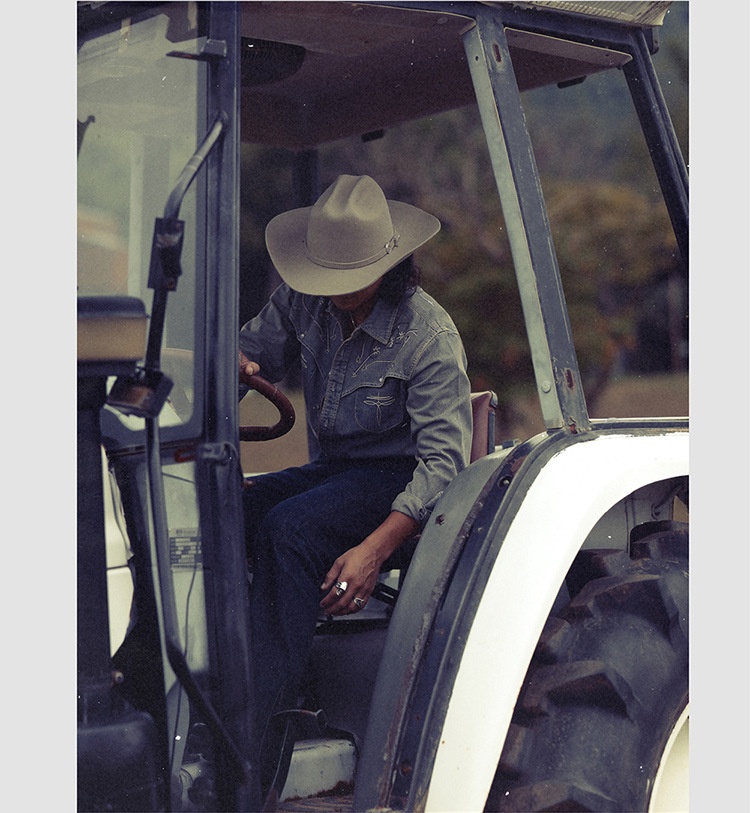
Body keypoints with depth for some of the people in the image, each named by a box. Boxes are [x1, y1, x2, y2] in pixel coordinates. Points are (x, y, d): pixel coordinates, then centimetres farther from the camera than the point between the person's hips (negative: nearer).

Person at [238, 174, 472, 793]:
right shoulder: (303, 302, -1)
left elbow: (444, 459, -21)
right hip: (328, 471, 6)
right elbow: (255, 348, 17)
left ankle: (260, 714, -35)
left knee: (289, 526, -34)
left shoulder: (429, 336, -17)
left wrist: (376, 547, -34)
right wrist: (236, 364, -12)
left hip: (398, 480, -6)